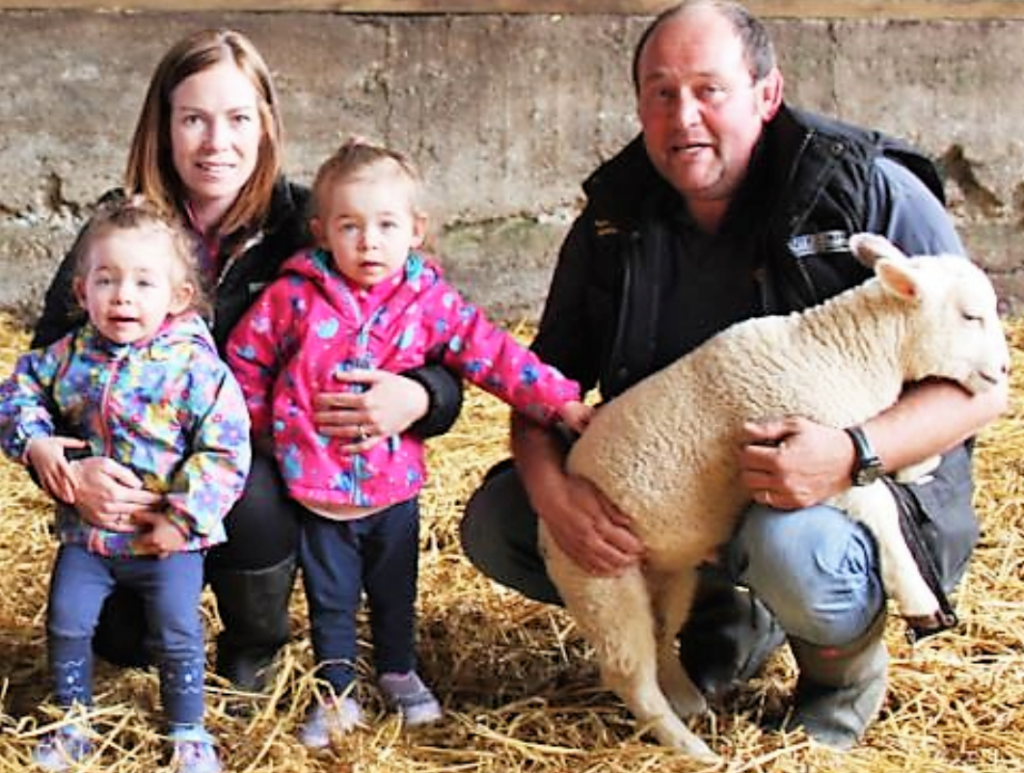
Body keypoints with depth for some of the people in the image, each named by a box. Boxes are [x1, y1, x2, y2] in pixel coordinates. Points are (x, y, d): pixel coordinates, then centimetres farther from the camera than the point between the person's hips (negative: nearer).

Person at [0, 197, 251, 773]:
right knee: (66, 623, 7)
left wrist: (182, 518, -20)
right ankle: (74, 723, 28)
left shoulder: (196, 367, -18)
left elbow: (226, 451, -18)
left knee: (178, 633, 1)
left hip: (167, 538, -4)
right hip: (87, 530, 4)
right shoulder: (70, 357, -4)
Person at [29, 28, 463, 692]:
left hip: (267, 481, -1)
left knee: (247, 494, -33)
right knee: (121, 639, -15)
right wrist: (67, 466, -29)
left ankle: (254, 650, -1)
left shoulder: (304, 225, -9)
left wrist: (418, 397, -33)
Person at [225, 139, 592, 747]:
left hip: (393, 484, 2)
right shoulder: (295, 297, -12)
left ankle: (401, 675, 42)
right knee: (330, 601, 12)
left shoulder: (430, 301, -8)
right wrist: (264, 425, 3)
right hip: (317, 486, -1)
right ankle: (338, 694, 28)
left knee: (395, 594, 20)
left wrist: (560, 400, -15)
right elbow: (245, 358, 0)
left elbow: (492, 354, -8)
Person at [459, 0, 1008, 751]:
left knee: (788, 547, -40)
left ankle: (846, 662, -1)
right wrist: (549, 485, -21)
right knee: (493, 522, -7)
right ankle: (728, 623, 11)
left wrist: (855, 454, -34)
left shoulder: (873, 195, -16)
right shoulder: (617, 218, -2)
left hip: (863, 487, -5)